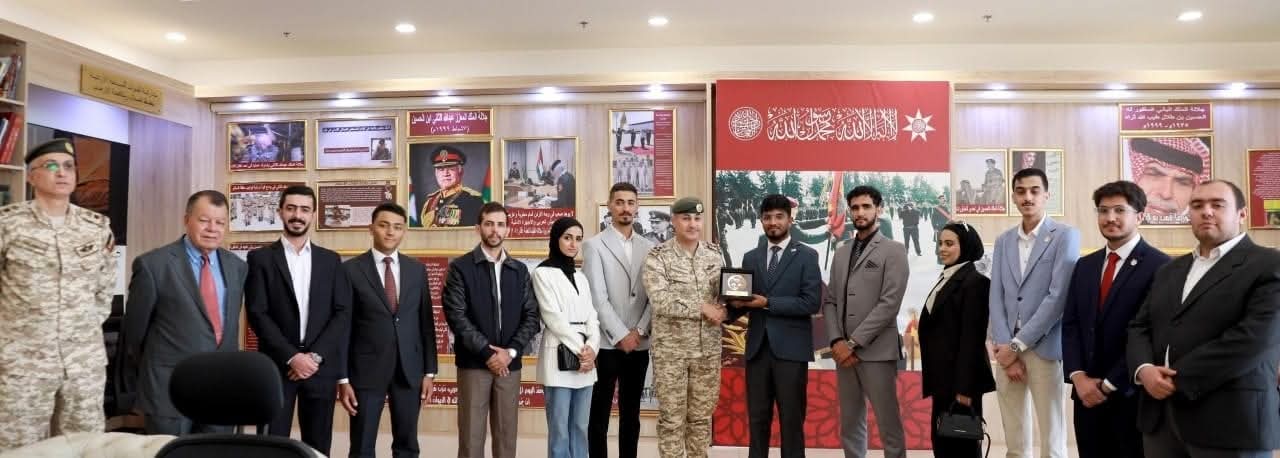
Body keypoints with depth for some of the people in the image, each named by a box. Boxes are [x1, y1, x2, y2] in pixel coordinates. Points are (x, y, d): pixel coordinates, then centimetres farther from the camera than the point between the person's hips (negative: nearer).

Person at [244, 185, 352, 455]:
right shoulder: (261, 258, 3)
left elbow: (343, 312, 3)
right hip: (276, 366, -2)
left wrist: (316, 355, -9)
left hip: (321, 366, 2)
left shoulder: (331, 260, 9)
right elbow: (257, 313, -5)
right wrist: (291, 357, -13)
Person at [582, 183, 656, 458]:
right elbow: (597, 297, -9)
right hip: (606, 343, -4)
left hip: (639, 343, 4)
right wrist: (620, 335, -12)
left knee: (631, 414, 12)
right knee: (599, 414, 4)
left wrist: (639, 331, -7)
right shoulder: (594, 245, -2)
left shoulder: (649, 247, 9)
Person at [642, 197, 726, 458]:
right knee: (672, 418, 4)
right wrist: (702, 308, -18)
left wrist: (721, 311, -13)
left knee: (702, 416, 12)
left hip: (708, 349, 4)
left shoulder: (714, 255, 6)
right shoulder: (657, 257, -8)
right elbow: (660, 301, -18)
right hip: (671, 350, -4)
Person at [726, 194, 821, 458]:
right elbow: (745, 300, 12)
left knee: (791, 418, 4)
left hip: (790, 348, -4)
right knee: (757, 417, 10)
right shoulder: (751, 257, 13)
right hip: (757, 347, 4)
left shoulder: (806, 256, -1)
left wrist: (768, 303, -17)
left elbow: (811, 303, -10)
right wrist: (735, 305, -11)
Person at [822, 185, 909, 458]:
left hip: (877, 352, -5)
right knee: (850, 426, 10)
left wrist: (854, 343, -14)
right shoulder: (841, 253, 16)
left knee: (889, 427, 0)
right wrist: (836, 341, -5)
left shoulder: (893, 251, -1)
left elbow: (890, 303, -11)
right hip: (844, 351, 5)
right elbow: (829, 301, 11)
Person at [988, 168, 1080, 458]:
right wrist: (1004, 346, -5)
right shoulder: (1003, 241, 13)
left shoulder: (1065, 236, -2)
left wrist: (1017, 345, -12)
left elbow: (1058, 296, -11)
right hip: (1007, 349, 4)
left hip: (1042, 348, -4)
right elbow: (996, 298, 8)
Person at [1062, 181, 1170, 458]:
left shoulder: (1159, 266, -9)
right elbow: (1070, 325, 8)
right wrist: (1078, 377, -6)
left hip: (1133, 396, -5)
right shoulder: (1084, 266, 11)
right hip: (1087, 393, 5)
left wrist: (1109, 384, -11)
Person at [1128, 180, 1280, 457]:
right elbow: (1139, 327, 12)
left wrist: (1178, 380, -16)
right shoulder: (1170, 271, 17)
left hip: (1231, 421, -5)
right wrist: (1144, 369, -9)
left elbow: (1255, 338, -17)